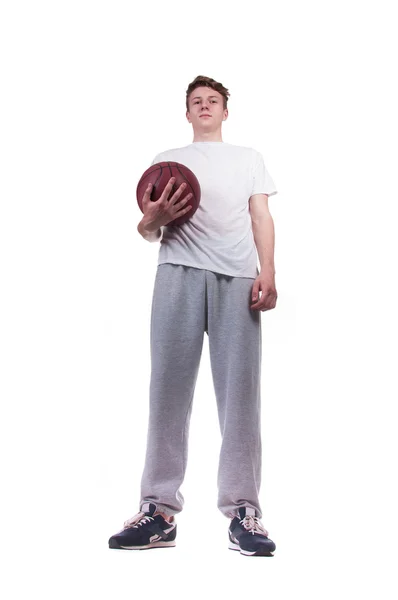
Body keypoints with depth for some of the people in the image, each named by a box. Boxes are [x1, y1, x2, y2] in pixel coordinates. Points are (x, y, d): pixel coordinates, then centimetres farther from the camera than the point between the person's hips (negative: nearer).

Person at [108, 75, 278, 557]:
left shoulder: (248, 158, 28)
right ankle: (158, 509, -6)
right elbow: (147, 231, 21)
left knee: (240, 390, -9)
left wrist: (267, 272, -1)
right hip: (179, 273, 1)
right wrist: (154, 219, -5)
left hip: (238, 276, 0)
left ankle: (243, 512, -8)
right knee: (169, 385, -8)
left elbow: (261, 218, 16)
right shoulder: (167, 160, 27)